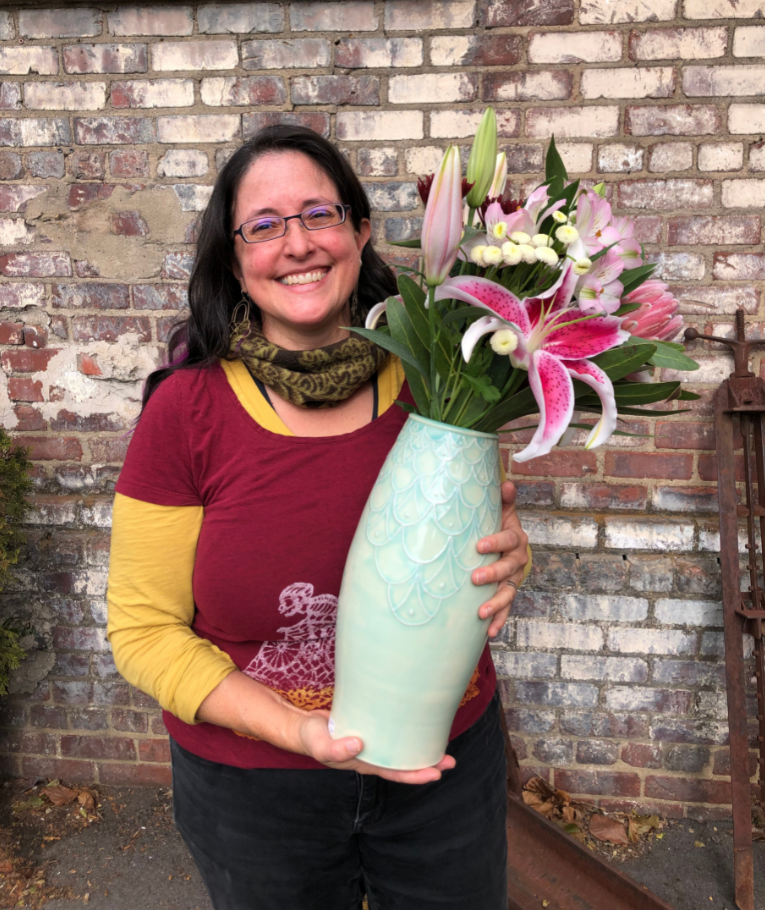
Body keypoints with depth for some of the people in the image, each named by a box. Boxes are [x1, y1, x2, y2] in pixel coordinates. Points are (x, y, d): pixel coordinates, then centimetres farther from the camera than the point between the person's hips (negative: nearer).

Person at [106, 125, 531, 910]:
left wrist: (508, 559, -18)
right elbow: (144, 629, -10)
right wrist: (297, 730, -20)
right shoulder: (186, 409, -15)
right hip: (250, 785, -1)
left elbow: (485, 534, 5)